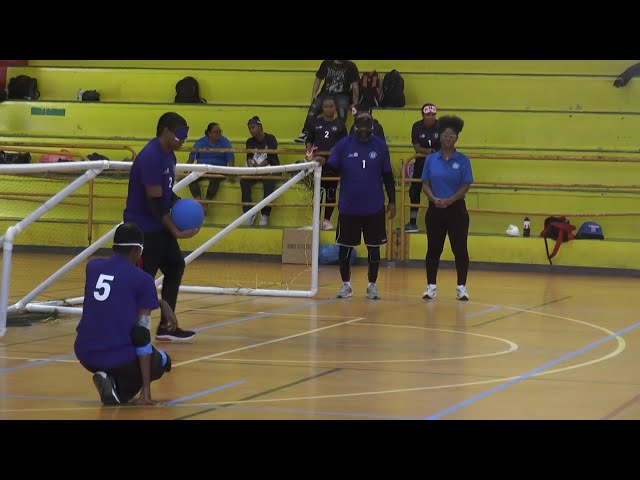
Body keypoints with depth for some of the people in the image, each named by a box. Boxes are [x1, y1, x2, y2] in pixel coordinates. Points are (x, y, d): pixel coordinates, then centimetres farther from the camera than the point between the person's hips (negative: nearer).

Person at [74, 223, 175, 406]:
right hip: (119, 358, -5)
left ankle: (110, 379, 10)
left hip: (85, 355, 5)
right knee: (163, 362, 28)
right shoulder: (142, 279, -8)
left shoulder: (92, 267, 6)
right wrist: (146, 389, -10)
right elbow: (143, 334, -11)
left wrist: (159, 302, 30)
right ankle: (120, 390, 0)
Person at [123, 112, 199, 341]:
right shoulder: (151, 157, -23)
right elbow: (154, 201, -24)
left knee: (175, 267, 13)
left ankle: (166, 326, 19)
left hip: (159, 226, 10)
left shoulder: (168, 155, 8)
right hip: (143, 227, -10)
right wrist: (176, 232, -21)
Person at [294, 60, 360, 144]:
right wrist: (314, 94, -1)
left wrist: (355, 103, -6)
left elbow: (355, 85, 1)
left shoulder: (350, 66, 1)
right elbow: (318, 79, 12)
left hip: (342, 95, -2)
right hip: (326, 93, 2)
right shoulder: (326, 63, 8)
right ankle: (305, 134, -24)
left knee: (342, 110, -35)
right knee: (313, 107, -26)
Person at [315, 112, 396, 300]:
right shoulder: (344, 145, -1)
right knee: (345, 246, 6)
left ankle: (372, 285, 17)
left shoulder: (380, 146, 1)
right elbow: (333, 168, -3)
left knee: (374, 247, 5)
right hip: (348, 208, 0)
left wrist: (392, 201, 5)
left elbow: (388, 176, 6)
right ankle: (346, 285, 19)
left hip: (374, 208, 0)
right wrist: (323, 163, -25)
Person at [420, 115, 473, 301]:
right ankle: (431, 286, 13)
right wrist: (434, 199, -16)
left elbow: (465, 186, -5)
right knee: (433, 249, 5)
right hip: (435, 209, 2)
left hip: (456, 209, -2)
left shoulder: (463, 160, -1)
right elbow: (425, 183, 3)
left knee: (460, 249, 0)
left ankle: (461, 287, 6)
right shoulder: (431, 159, 5)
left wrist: (449, 201, -18)